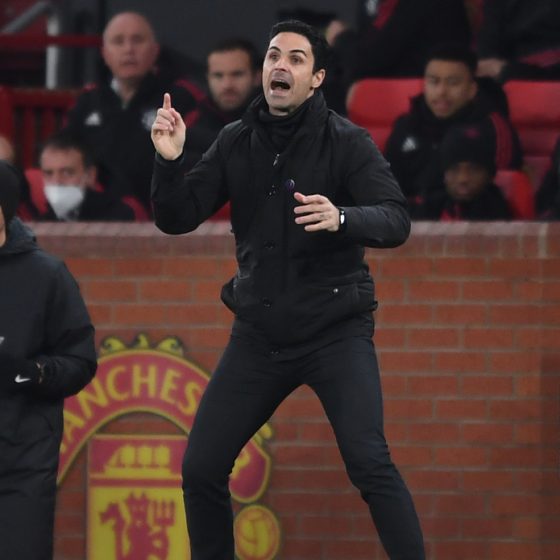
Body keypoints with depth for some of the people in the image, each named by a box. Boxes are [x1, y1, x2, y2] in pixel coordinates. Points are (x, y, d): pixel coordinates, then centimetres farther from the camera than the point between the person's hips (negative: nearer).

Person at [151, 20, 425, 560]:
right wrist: (168, 161, -17)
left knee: (368, 463, -20)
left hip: (335, 329, -4)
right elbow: (176, 219, 2)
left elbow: (396, 221, -18)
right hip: (260, 335, 4)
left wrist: (342, 218, -39)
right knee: (200, 469, 3)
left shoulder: (345, 141, -9)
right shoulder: (236, 142, 3)